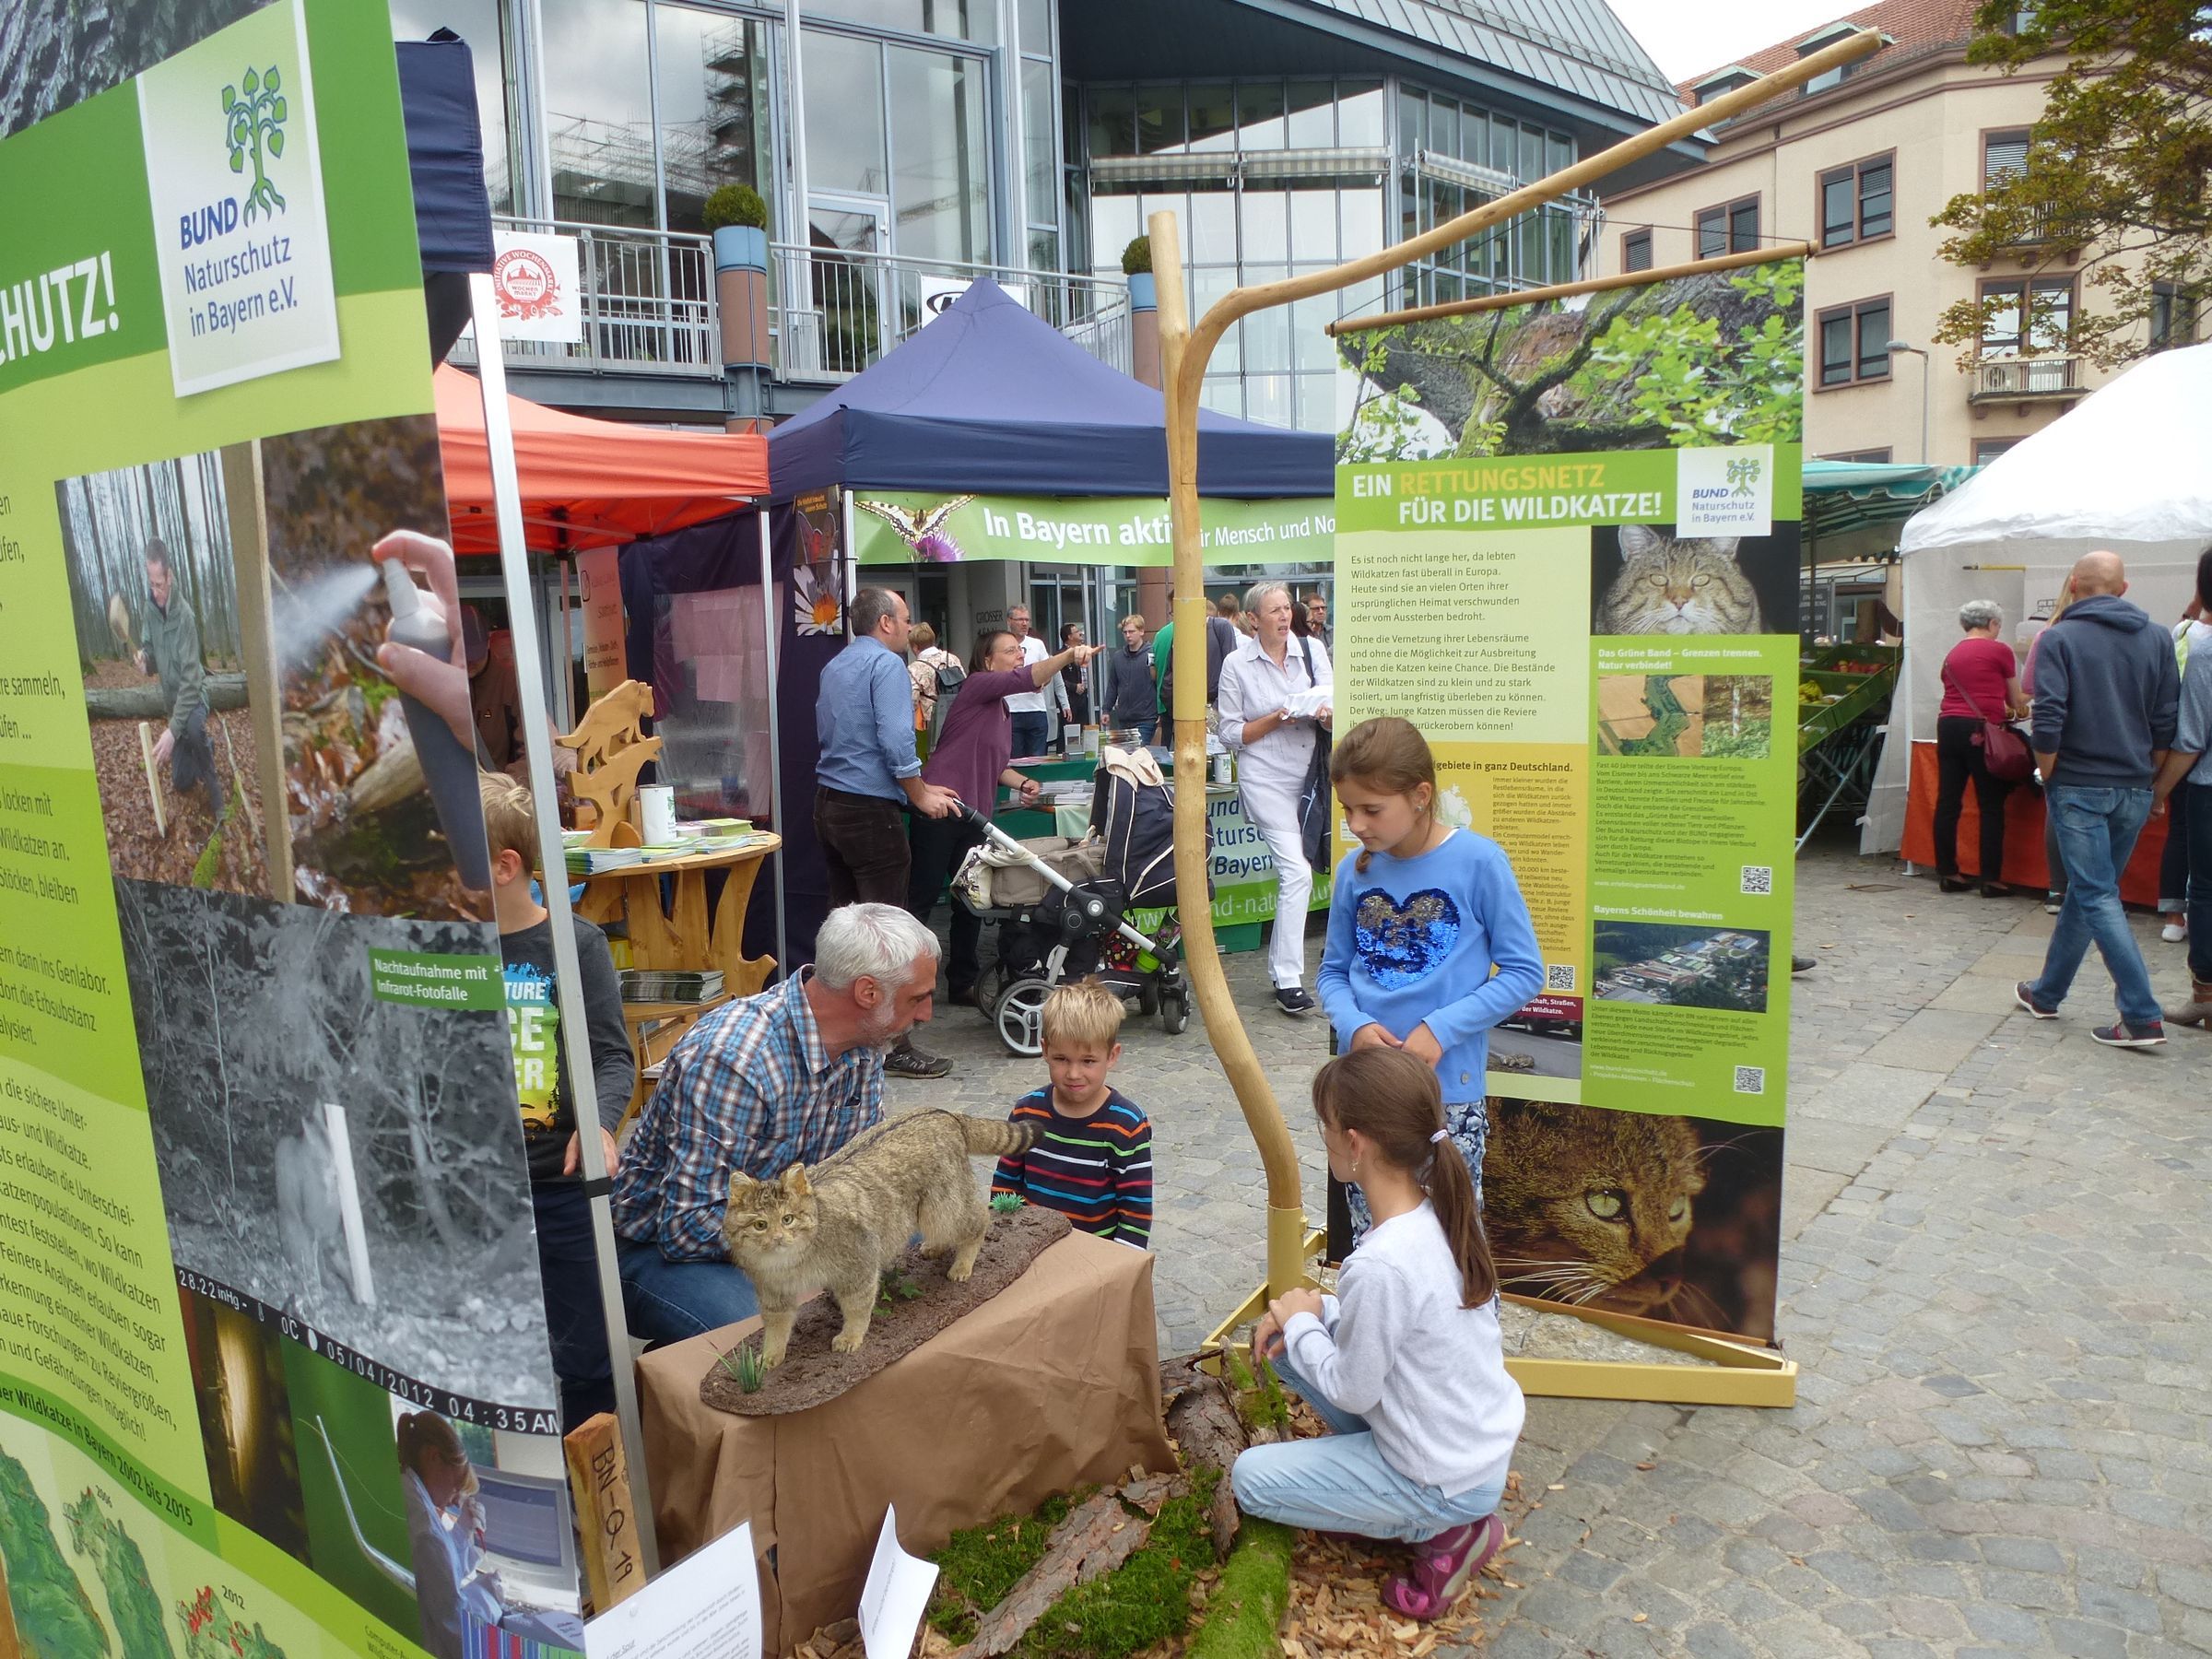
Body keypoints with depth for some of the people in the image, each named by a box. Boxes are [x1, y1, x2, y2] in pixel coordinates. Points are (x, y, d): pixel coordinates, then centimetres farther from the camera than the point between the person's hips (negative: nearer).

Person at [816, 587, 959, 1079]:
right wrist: (920, 795, -7)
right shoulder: (886, 663, -10)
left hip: (828, 803, 9)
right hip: (870, 809, -9)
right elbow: (895, 740, -20)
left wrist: (919, 787, 23)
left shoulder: (834, 666, 18)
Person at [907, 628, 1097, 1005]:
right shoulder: (977, 685, -6)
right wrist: (1068, 656, -36)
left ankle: (963, 981, 21)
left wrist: (1022, 782, 7)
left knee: (971, 902, 11)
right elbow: (1027, 679, -24)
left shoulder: (1003, 708, 20)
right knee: (922, 897, -3)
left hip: (975, 816, 9)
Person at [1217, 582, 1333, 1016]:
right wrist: (1276, 719, -14)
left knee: (1292, 872, 10)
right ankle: (1288, 982, -11)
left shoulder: (1312, 650, 5)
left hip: (1308, 775, 4)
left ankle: (1280, 968, 26)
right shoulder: (1236, 665, -3)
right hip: (1265, 778, -4)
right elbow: (1231, 734, -2)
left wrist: (1326, 715, -23)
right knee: (1297, 871, -15)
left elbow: (1331, 708, 0)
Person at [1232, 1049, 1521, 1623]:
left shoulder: (1379, 1266, -34)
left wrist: (1300, 1322, -4)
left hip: (1446, 1484, -8)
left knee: (1249, 1477, 4)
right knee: (1282, 1338, 10)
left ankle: (1441, 1531, 5)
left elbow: (1350, 1391, -19)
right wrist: (1320, 1313, -2)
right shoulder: (1445, 1210, -8)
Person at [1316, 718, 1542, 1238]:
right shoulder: (1354, 871, 1)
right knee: (1369, 1238, 14)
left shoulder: (1479, 862, -11)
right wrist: (1354, 1026, -10)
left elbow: (1524, 971, -7)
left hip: (1449, 1089, -4)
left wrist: (1441, 1029, -16)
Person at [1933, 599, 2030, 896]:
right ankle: (1991, 879, 1)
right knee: (1991, 806, 0)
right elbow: (2015, 700, 12)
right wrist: (2019, 707, 34)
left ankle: (1947, 873, 11)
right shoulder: (2000, 651, 1)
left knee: (1947, 802, 7)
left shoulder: (1953, 654, 16)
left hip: (1947, 726, 6)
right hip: (1980, 730, -6)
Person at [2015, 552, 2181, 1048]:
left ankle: (2143, 1016, -9)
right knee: (2086, 890, 15)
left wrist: (2049, 778, -2)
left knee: (2098, 898, -4)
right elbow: (2167, 723, 4)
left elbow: (2048, 722, -16)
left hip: (2080, 787, -5)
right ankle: (2047, 992, 28)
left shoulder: (2060, 638, -8)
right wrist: (2150, 781, 15)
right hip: (2134, 791, 5)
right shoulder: (2157, 639, 5)